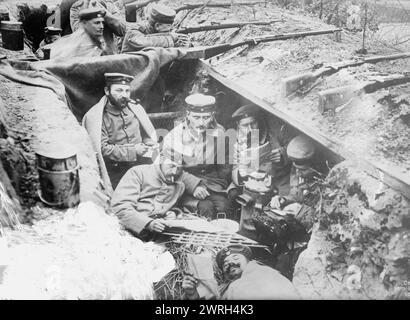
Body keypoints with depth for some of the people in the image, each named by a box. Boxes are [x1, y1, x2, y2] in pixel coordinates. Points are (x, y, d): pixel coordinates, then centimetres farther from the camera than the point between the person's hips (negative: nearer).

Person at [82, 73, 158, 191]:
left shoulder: (135, 108, 8)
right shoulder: (95, 117, -5)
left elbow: (149, 135, 19)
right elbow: (103, 149, -11)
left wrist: (146, 149, 1)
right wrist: (133, 151, -14)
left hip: (143, 163, 4)